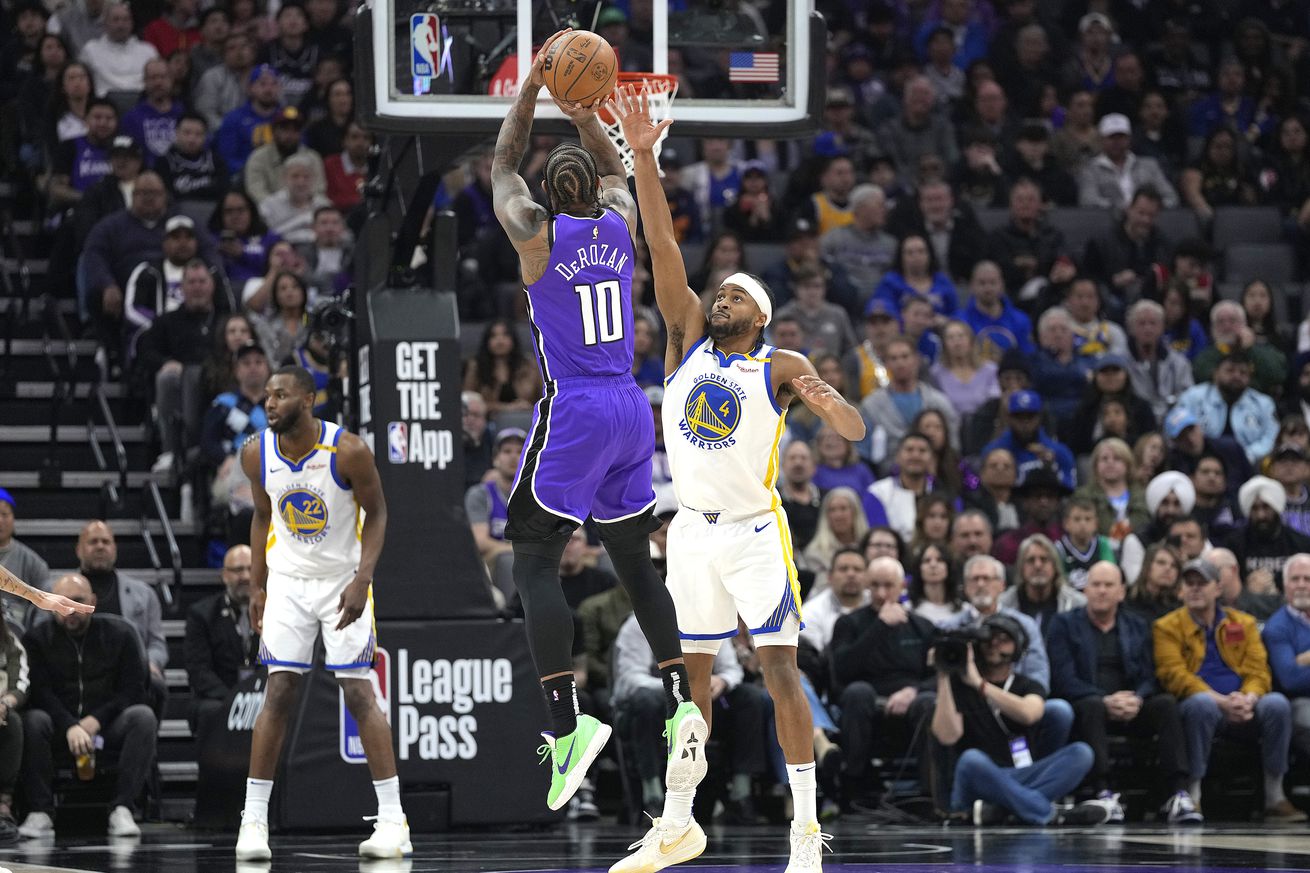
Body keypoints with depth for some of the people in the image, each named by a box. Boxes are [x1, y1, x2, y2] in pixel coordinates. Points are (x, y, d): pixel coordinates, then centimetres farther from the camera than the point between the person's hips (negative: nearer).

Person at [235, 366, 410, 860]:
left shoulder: (347, 450, -20)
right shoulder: (256, 454, -8)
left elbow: (377, 514, -9)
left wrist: (362, 580, -20)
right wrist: (256, 586, 7)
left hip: (343, 579, -3)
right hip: (287, 579, 3)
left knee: (358, 692, -6)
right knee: (279, 694, -4)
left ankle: (393, 820, -2)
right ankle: (253, 819, -1)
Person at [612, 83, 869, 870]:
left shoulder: (782, 366, -3)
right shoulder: (687, 338, 6)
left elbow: (856, 431, -12)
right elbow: (663, 247, -3)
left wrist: (825, 401, -35)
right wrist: (643, 157, -13)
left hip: (755, 531, -4)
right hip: (692, 530, 4)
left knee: (780, 670, -9)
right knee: (690, 673, 9)